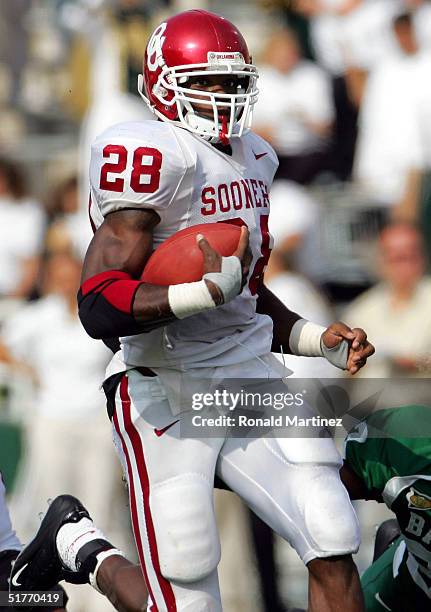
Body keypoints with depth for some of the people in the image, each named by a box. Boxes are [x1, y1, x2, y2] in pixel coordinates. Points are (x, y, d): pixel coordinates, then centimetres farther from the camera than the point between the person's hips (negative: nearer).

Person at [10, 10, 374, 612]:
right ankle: (80, 545, 24)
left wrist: (316, 339, 13)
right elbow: (100, 307, -23)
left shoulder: (251, 158, 13)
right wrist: (210, 289, -29)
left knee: (334, 556, -5)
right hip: (167, 394, -7)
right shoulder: (155, 156, -15)